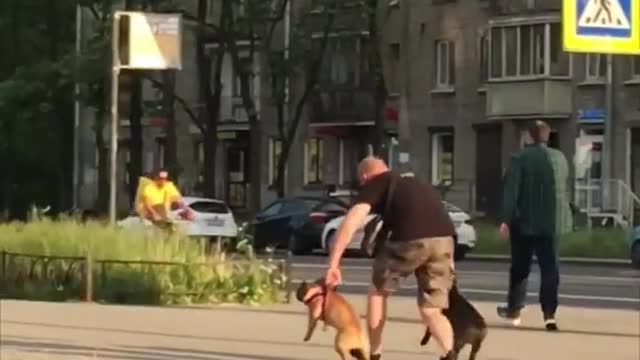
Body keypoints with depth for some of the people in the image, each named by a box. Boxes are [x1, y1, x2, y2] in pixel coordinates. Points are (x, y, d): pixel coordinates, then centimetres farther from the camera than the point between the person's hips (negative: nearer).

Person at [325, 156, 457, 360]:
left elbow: (351, 221, 4)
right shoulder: (415, 183, 37)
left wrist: (333, 264, -1)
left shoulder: (374, 185, 19)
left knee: (378, 289, 23)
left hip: (411, 239, -4)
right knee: (431, 311, 14)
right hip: (444, 239, 5)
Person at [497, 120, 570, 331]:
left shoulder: (520, 159, -10)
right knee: (549, 268, 2)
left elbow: (511, 191, -16)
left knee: (520, 267, 10)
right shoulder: (560, 158, 7)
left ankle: (514, 310, 19)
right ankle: (549, 314, -7)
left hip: (524, 222, -3)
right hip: (551, 223, 3)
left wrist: (506, 220, -18)